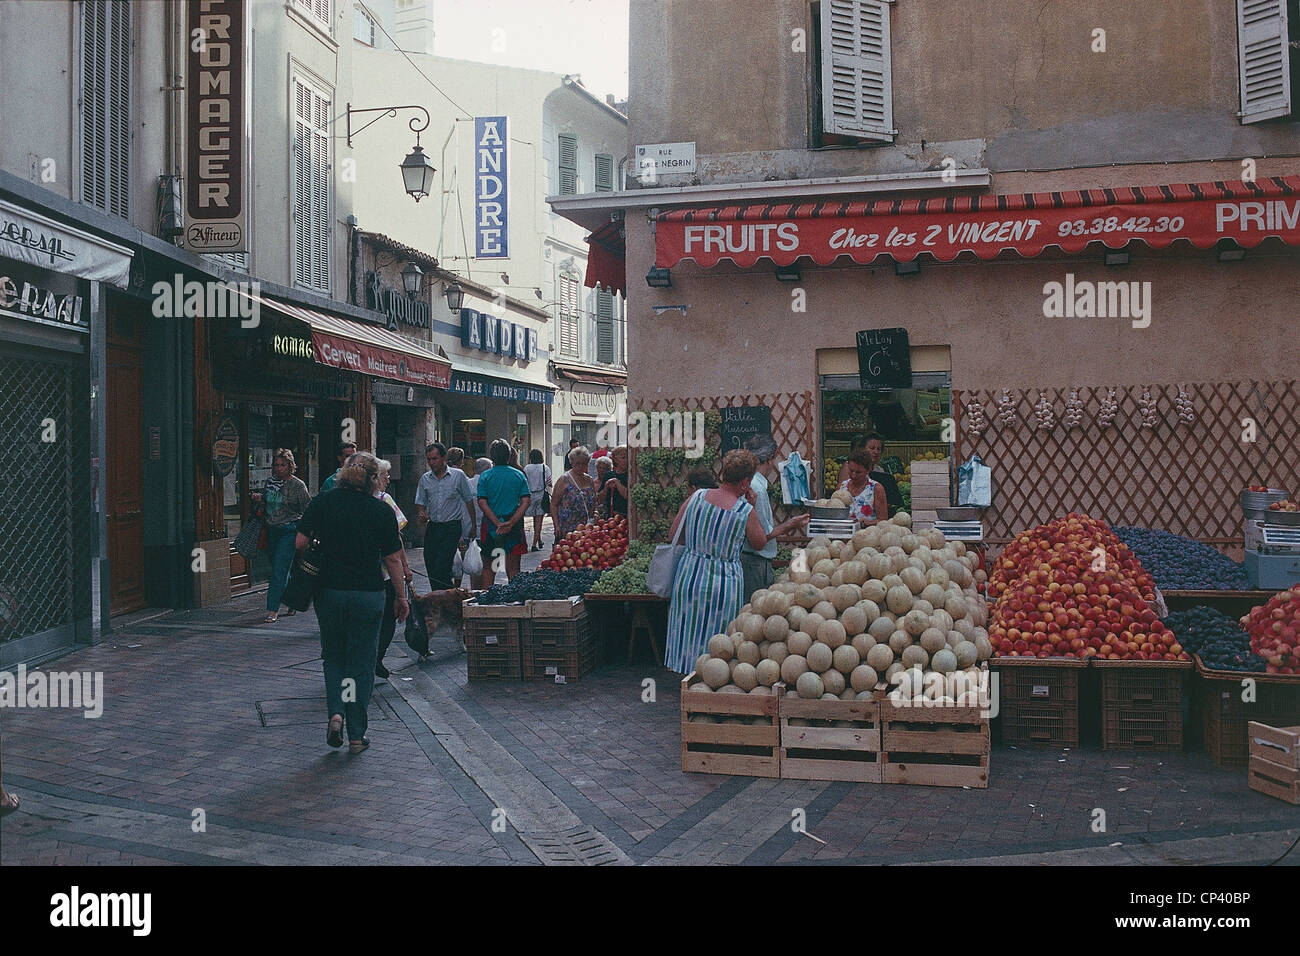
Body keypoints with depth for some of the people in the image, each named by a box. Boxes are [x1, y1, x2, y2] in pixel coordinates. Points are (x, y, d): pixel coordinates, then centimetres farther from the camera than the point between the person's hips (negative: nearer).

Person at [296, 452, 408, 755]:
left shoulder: (323, 502, -1)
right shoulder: (382, 510, -3)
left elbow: (300, 542, -5)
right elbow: (393, 559, -2)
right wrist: (401, 596, 7)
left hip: (329, 590, 1)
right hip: (368, 594, -1)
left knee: (333, 655, 20)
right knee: (362, 662, 8)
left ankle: (336, 712, 0)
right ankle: (357, 734, 11)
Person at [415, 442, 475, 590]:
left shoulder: (458, 475, 0)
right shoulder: (425, 479, 9)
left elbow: (469, 501, 5)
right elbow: (421, 503, 14)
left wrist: (473, 525, 6)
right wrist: (422, 515, -8)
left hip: (452, 528, -5)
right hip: (432, 527, 5)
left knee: (441, 568, -15)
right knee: (430, 566, 3)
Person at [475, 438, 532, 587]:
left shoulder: (485, 476, -1)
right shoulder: (519, 475, 2)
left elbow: (482, 502, -9)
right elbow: (526, 501, -6)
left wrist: (498, 523, -12)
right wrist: (511, 522, -11)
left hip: (490, 525, -1)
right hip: (514, 527, 1)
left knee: (488, 567, 11)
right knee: (513, 568, 6)